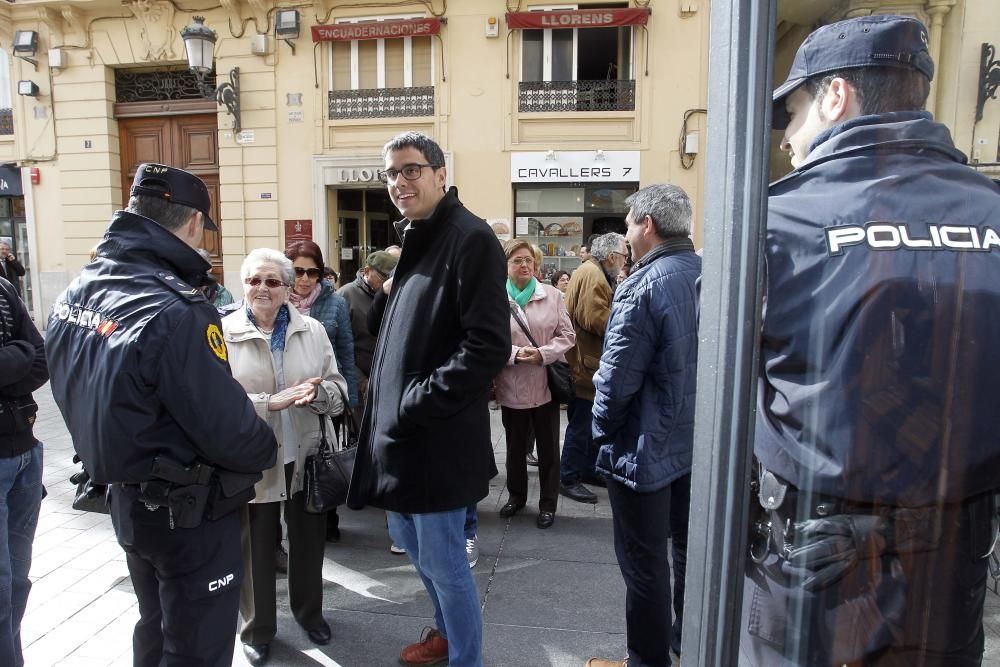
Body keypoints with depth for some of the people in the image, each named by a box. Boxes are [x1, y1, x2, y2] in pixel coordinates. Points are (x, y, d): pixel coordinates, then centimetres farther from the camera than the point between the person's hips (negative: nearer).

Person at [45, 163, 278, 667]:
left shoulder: (73, 294, -1)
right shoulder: (173, 311, -28)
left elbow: (85, 399, 7)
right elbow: (227, 425, -25)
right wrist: (267, 450, -5)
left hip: (125, 499, 8)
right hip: (188, 512, -8)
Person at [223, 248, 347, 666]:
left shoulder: (313, 329, 1)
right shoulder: (223, 333, -7)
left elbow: (338, 389, 0)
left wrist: (317, 393, -22)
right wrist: (271, 402, -25)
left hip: (306, 456, 3)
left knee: (309, 541, 18)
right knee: (256, 548, 13)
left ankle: (309, 611, 44)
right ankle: (258, 629, 37)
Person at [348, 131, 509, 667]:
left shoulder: (470, 238, -15)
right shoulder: (413, 240, 14)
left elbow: (488, 346, -23)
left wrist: (416, 404, -22)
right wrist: (385, 296, 4)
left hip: (438, 436, -10)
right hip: (400, 431, 10)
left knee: (443, 560, 5)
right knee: (410, 540, 24)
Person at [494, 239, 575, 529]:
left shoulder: (551, 295, -1)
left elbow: (567, 335, -1)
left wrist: (542, 354, -16)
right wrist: (515, 354, -21)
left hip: (546, 382, 1)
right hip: (512, 385, -1)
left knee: (548, 448, 11)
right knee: (515, 446, 16)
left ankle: (548, 503, 25)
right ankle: (516, 495, 36)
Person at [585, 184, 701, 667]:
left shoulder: (644, 285, -21)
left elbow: (617, 378, -21)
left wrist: (603, 432, -5)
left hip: (646, 446, -8)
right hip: (698, 441, 8)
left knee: (645, 563, 8)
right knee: (689, 550, 23)